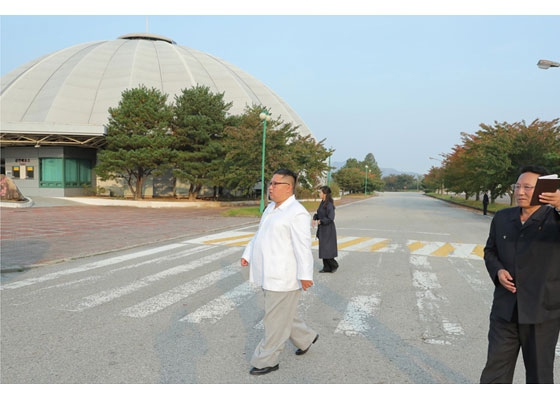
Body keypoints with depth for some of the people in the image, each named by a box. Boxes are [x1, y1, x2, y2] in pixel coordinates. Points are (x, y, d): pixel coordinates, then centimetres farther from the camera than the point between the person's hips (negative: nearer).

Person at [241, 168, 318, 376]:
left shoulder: (297, 213, -17)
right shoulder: (271, 208, 12)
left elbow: (303, 246, -22)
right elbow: (259, 234, 20)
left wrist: (305, 275, -24)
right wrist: (247, 255, 15)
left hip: (284, 277, -9)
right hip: (269, 274, 9)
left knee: (276, 320, 3)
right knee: (283, 314, 22)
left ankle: (267, 361, 16)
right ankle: (306, 338, 42)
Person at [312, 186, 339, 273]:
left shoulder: (329, 204, -19)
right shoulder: (322, 203, 8)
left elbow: (330, 218, -24)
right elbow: (318, 213, 18)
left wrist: (320, 221, -15)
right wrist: (314, 219, -1)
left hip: (328, 229, -9)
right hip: (322, 229, 9)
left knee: (326, 249, -4)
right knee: (323, 248, 11)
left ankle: (334, 265, 13)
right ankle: (327, 267, 18)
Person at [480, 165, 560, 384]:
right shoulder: (502, 218, 5)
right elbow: (490, 251, 14)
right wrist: (498, 271, -5)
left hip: (542, 310, -3)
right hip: (505, 309, 4)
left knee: (539, 373, 13)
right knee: (495, 371, 11)